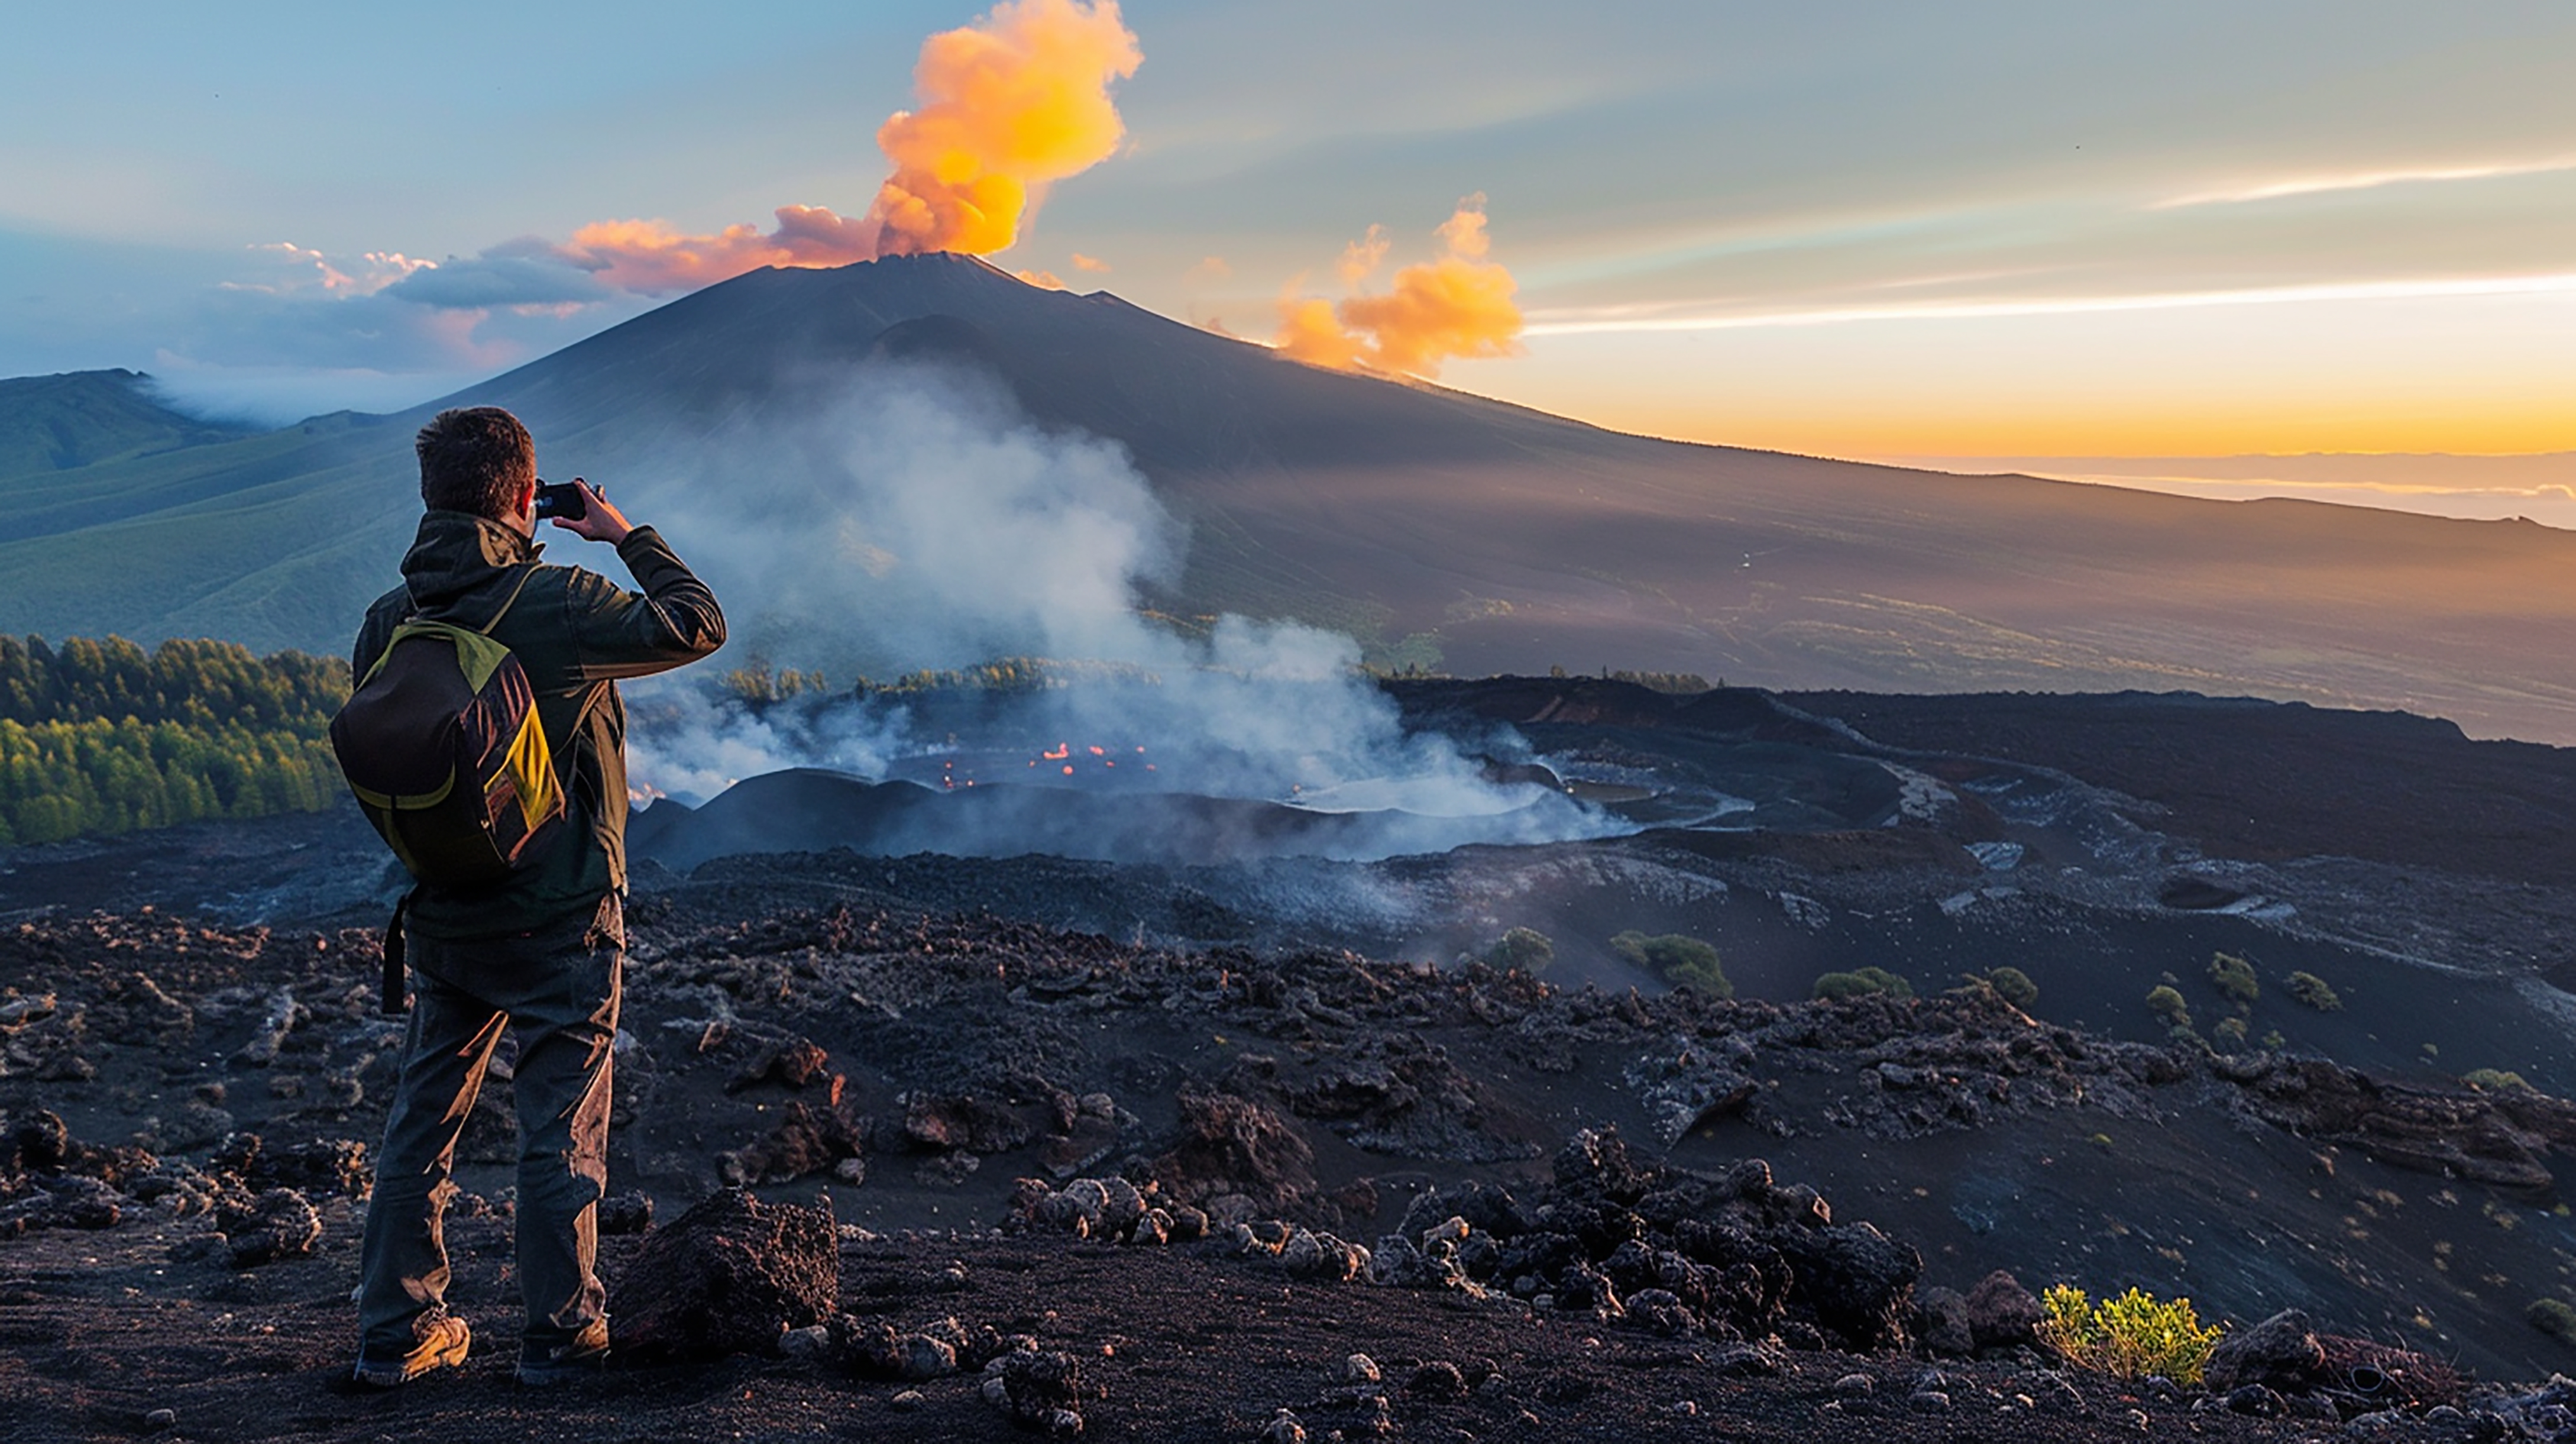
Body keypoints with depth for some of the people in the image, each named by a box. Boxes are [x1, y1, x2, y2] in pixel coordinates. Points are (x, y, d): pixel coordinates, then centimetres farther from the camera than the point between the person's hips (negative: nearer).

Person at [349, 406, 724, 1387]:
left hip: (440, 918, 5)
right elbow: (699, 625, -6)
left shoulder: (388, 621, -1)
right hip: (559, 915, -5)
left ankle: (396, 1332, 22)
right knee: (561, 1129, 6)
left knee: (422, 1117, 15)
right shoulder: (556, 604, -18)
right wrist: (627, 536, 4)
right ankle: (561, 1333, 14)